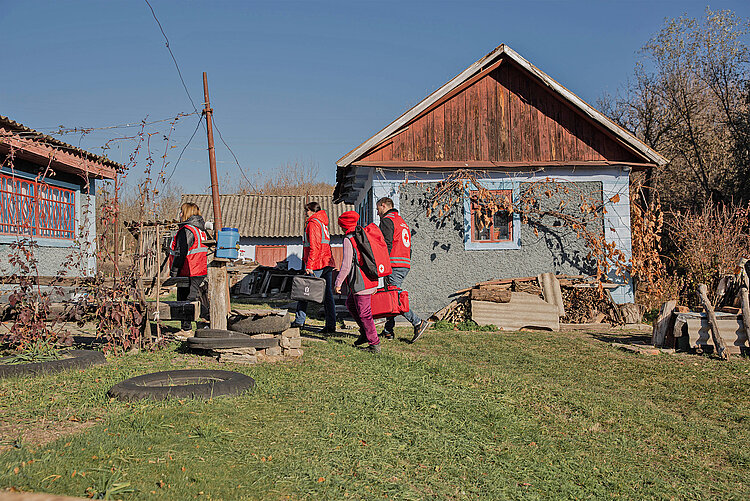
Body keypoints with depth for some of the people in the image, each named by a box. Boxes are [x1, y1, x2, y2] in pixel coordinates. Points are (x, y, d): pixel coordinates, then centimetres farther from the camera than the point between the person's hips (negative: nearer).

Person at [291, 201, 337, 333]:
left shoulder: (313, 223, -8)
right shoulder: (323, 223, 21)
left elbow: (314, 246, -17)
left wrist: (309, 266, -19)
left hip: (317, 264, -8)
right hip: (328, 263, 9)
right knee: (327, 294, 5)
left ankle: (299, 321, 4)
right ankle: (331, 326, 3)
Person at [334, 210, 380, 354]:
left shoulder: (348, 239, -12)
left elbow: (346, 265, -17)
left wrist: (338, 282, -6)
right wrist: (374, 280, 23)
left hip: (361, 282, -9)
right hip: (370, 280, 9)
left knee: (364, 313, -1)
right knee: (350, 304, 23)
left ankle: (375, 344, 4)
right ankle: (365, 333, 25)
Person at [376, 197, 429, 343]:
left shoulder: (387, 220, -5)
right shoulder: (402, 221, 25)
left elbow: (387, 244, -16)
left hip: (394, 265, -9)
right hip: (405, 265, 9)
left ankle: (418, 323, -14)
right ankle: (388, 331, 12)